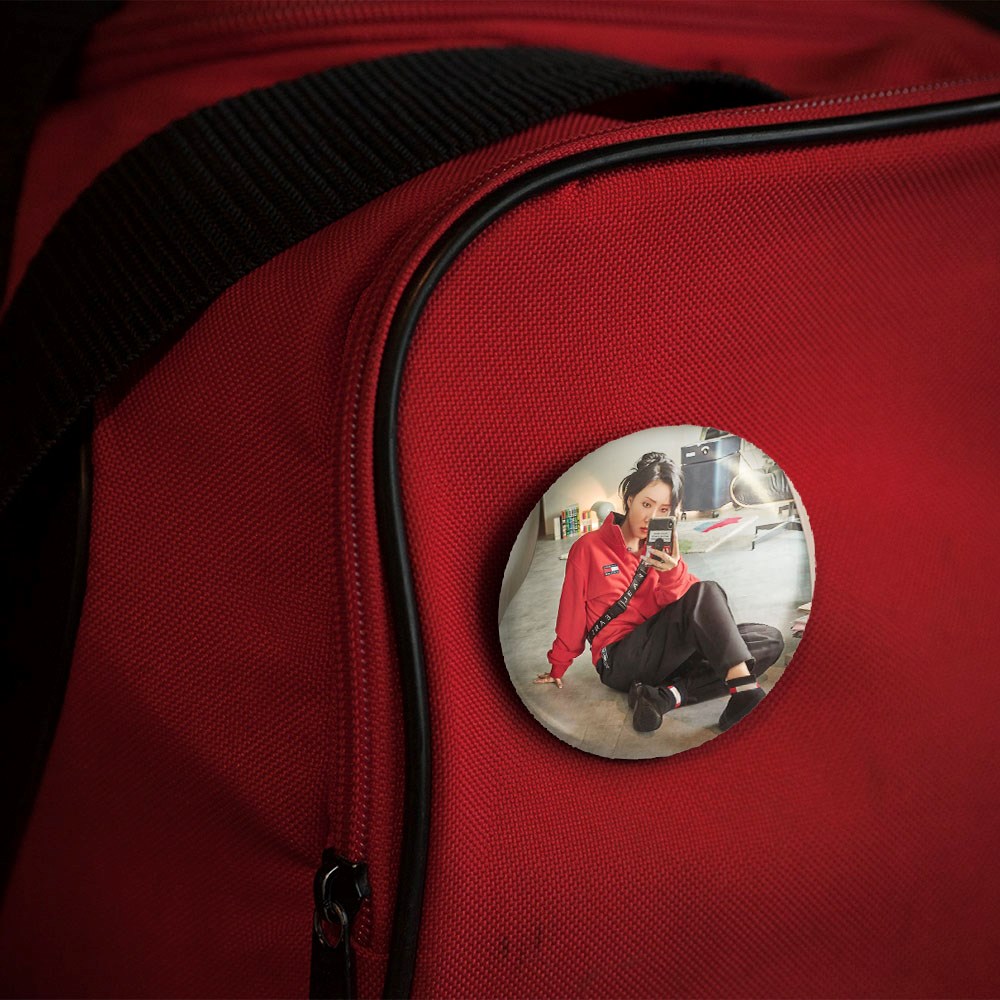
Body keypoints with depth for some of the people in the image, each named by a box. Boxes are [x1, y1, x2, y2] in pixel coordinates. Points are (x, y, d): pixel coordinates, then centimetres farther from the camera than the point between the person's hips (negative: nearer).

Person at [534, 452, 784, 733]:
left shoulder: (662, 550, 12)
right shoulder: (589, 547, -1)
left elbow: (687, 602, -2)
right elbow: (571, 613, 5)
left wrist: (672, 573, -22)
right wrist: (557, 669, 12)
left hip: (665, 655, 6)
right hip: (621, 662, -6)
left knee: (769, 640, -11)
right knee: (707, 592, -25)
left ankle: (665, 696, -27)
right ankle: (745, 688, -41)